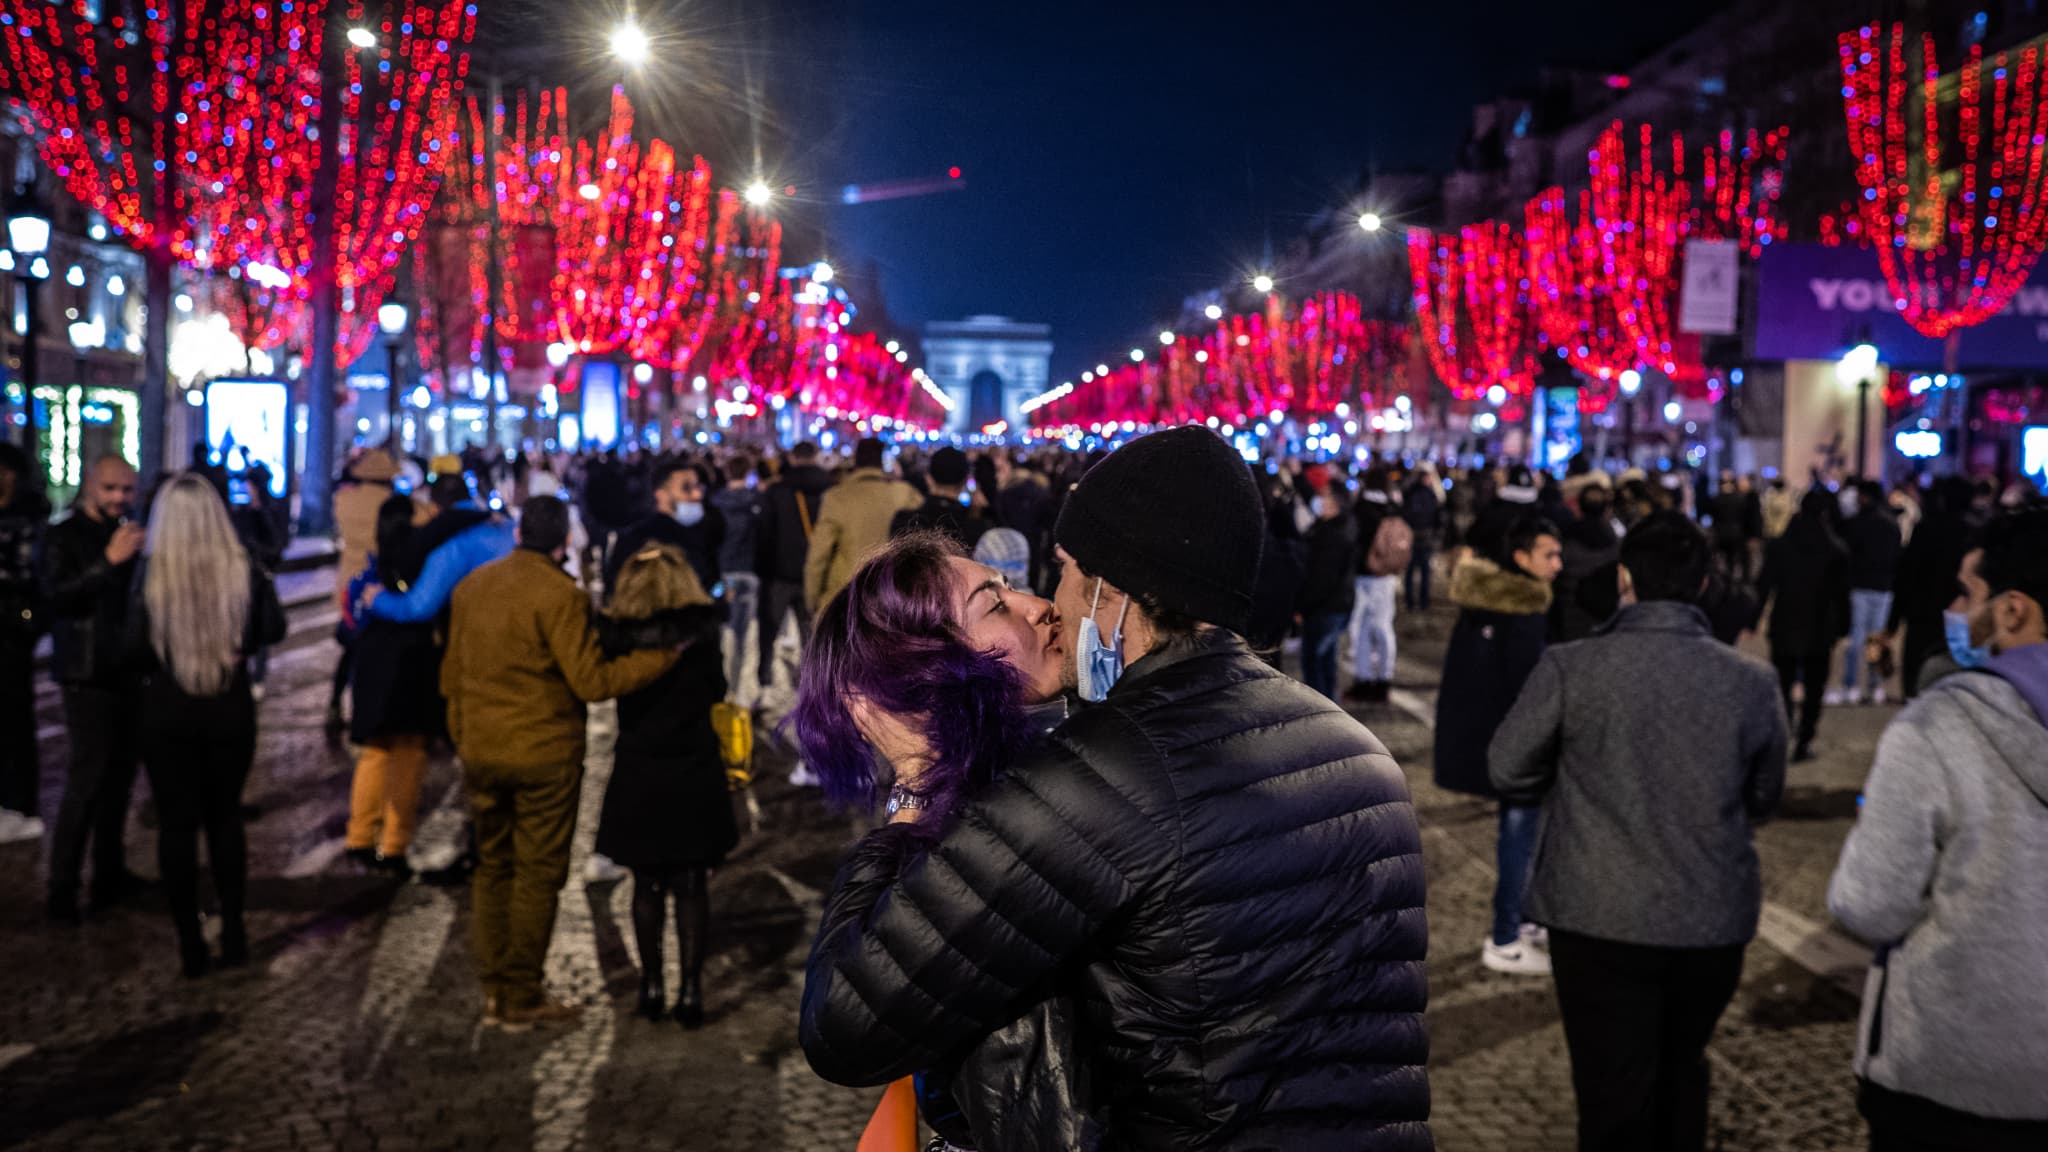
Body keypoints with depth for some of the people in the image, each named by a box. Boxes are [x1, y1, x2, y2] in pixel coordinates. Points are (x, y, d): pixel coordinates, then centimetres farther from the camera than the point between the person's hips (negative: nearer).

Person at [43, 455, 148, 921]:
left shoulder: (130, 533, 13)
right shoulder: (65, 537, -5)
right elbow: (56, 595, -21)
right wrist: (108, 561, -31)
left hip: (128, 671, 6)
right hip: (88, 674, -6)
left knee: (120, 773, 9)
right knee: (88, 776, -9)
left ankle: (109, 872, 19)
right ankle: (62, 887, -3)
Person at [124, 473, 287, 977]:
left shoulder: (152, 570, -12)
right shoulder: (243, 567, -7)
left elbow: (136, 645, -13)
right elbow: (273, 629, 0)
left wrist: (161, 660, 8)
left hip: (167, 712, -2)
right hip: (231, 709, 2)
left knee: (176, 822, 9)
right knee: (226, 816, 17)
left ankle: (190, 941, 12)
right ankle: (234, 931, 20)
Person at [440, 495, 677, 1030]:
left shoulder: (472, 586, 6)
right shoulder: (560, 595, -16)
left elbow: (452, 675, 12)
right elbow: (591, 680, -19)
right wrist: (664, 655, -13)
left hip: (481, 751, 6)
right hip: (545, 755, -6)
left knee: (492, 867, 17)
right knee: (537, 874, 5)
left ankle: (493, 990, 23)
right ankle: (522, 998, 11)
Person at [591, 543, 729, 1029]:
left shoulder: (619, 637, -7)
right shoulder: (703, 632, -7)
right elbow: (716, 690, -6)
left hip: (638, 779, 0)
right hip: (695, 776, 0)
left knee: (647, 884, 14)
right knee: (691, 885, 9)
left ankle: (652, 985, 20)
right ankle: (691, 989, 8)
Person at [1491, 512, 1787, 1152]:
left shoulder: (1569, 668, -14)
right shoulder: (1752, 682, -5)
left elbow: (1508, 773, -3)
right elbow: (1762, 799, 9)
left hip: (1600, 920, -3)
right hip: (1714, 921, 3)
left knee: (1614, 1096, 8)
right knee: (1682, 1068, 26)